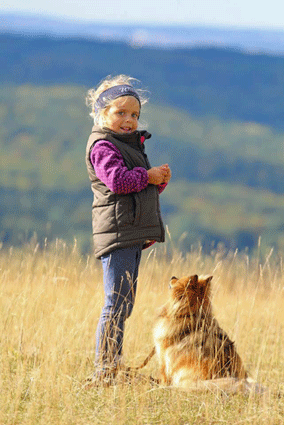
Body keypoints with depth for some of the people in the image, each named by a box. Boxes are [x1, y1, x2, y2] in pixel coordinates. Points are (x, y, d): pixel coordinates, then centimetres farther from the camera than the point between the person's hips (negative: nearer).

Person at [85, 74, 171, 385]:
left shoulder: (130, 144, 23)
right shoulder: (103, 146, -8)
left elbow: (143, 186, 28)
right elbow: (117, 179, -23)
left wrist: (160, 180, 8)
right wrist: (149, 176, -12)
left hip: (133, 235, 10)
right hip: (117, 233, -10)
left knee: (125, 303, 10)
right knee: (117, 303, -12)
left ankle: (113, 366, 14)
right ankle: (104, 369, -12)